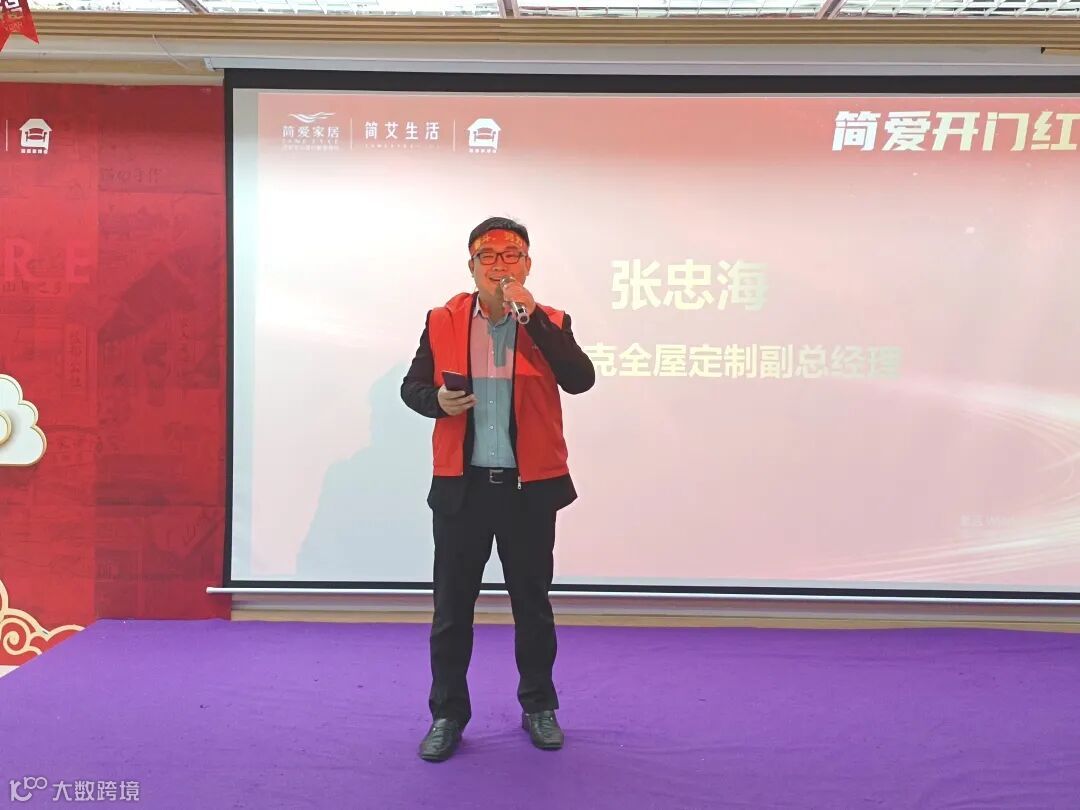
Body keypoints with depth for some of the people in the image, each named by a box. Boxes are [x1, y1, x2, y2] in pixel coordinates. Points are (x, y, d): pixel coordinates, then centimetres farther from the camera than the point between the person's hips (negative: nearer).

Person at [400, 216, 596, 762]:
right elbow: (411, 386, 7)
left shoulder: (549, 323, 0)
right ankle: (447, 713, 24)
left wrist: (532, 316, -21)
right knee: (452, 604, 9)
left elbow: (581, 380, -16)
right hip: (461, 485, 1)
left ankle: (539, 706, 31)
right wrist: (438, 400, -16)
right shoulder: (442, 322, 2)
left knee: (532, 602, 13)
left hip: (529, 487, 0)